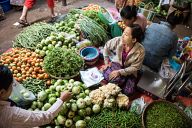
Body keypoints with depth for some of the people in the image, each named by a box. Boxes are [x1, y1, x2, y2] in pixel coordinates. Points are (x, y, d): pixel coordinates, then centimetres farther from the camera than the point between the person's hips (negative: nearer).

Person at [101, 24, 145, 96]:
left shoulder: (140, 51, -28)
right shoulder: (118, 40, -22)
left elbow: (134, 67, -19)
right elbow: (106, 47, -3)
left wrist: (119, 72, -27)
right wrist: (107, 62, -2)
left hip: (129, 71, 0)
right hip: (117, 63, 1)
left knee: (127, 91, -17)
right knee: (116, 79, -31)